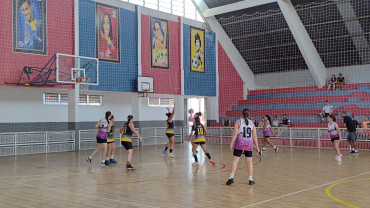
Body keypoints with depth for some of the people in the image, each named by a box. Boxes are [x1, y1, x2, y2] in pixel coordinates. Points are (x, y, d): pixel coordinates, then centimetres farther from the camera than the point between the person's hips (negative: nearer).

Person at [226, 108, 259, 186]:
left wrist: (231, 144, -5)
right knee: (249, 161, 8)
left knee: (235, 160, -1)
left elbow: (235, 134, -7)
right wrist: (257, 147, 11)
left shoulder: (238, 122, 1)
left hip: (239, 144, -2)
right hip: (249, 144, 2)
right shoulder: (252, 123, 9)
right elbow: (254, 136, 6)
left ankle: (231, 177, -8)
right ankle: (251, 179, 12)